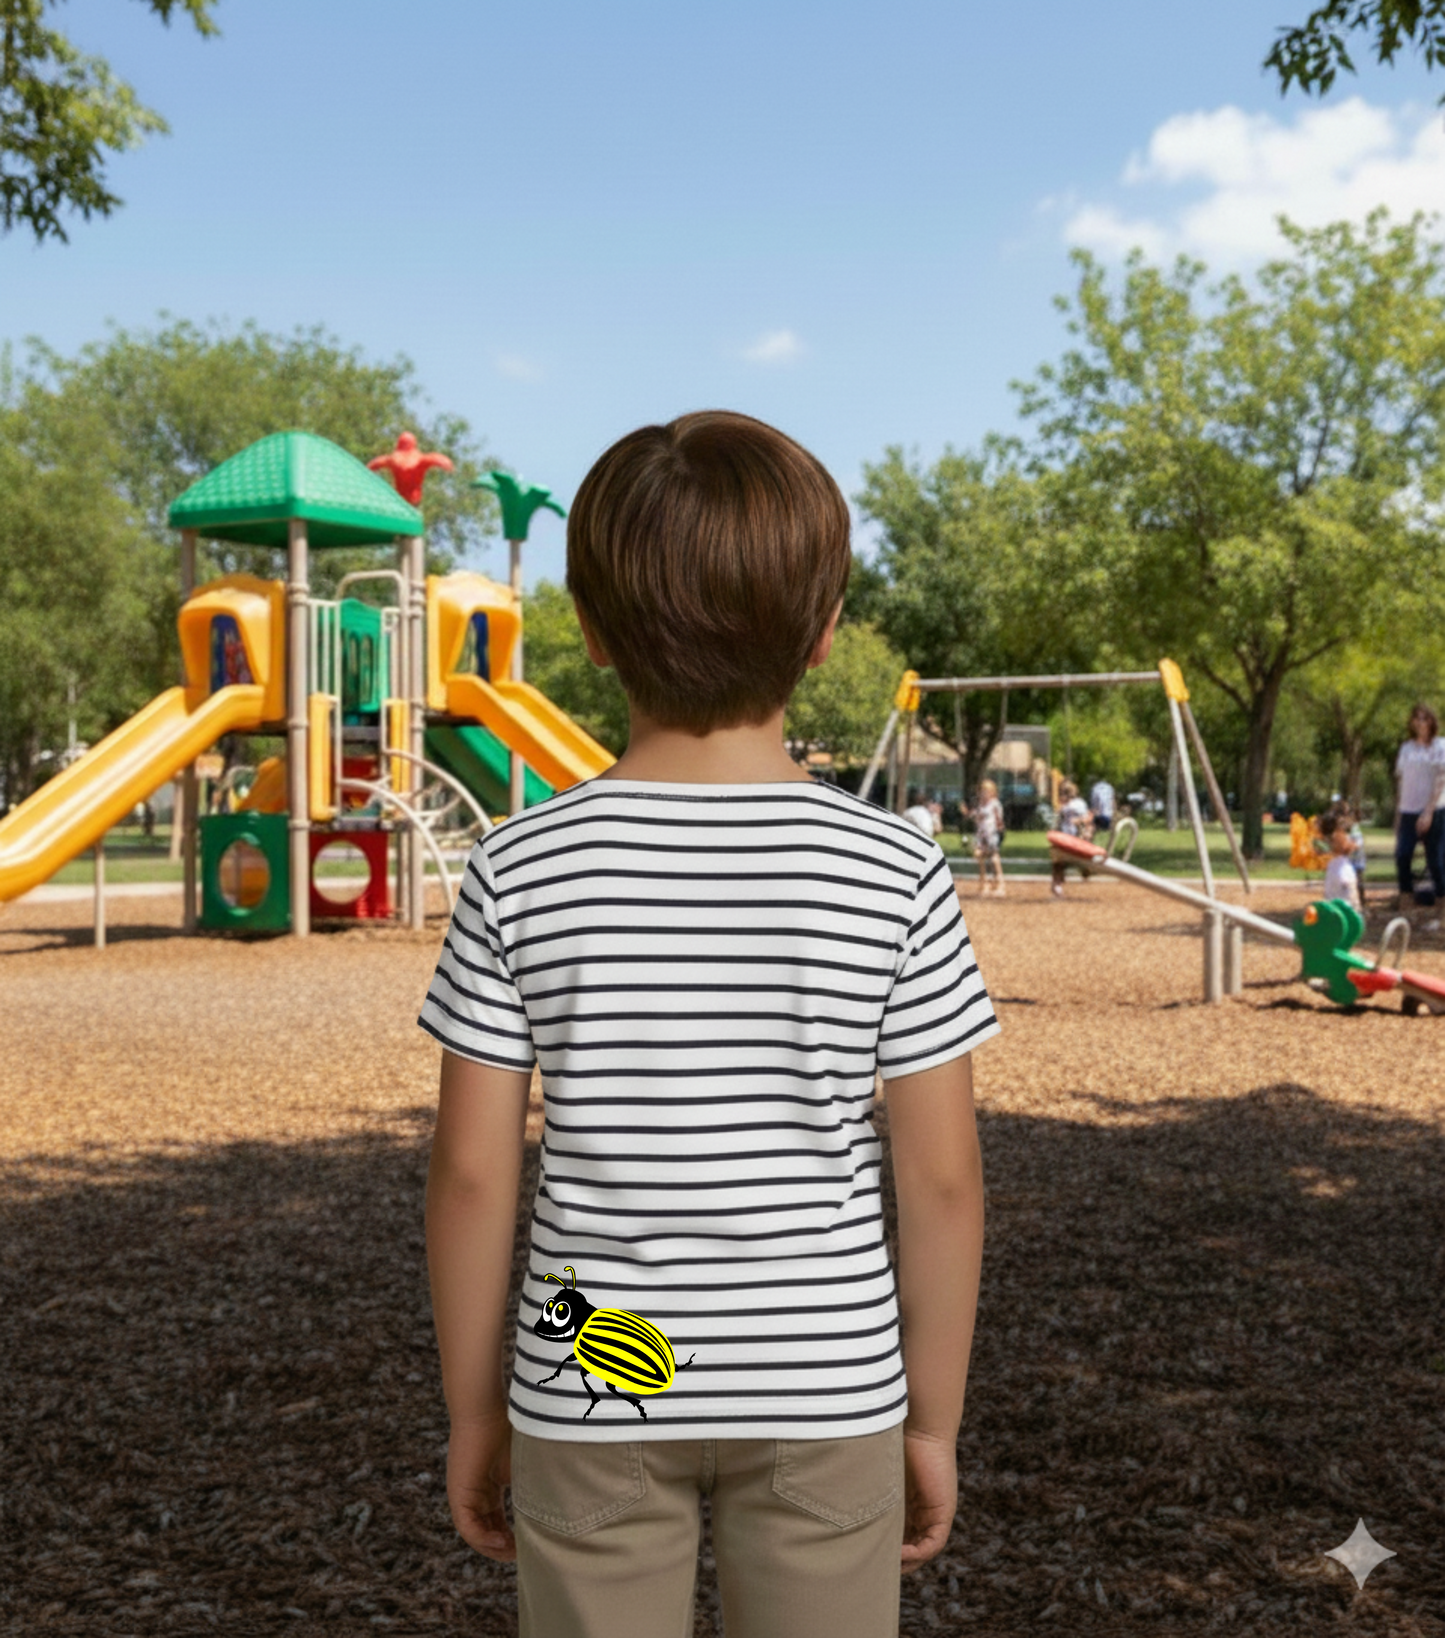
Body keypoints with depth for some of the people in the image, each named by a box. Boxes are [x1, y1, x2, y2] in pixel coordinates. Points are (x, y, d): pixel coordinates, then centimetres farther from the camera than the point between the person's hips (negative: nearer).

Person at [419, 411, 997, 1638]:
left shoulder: (520, 872, -12)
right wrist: (935, 1417, 6)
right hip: (826, 1394, 0)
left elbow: (473, 1174, -7)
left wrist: (473, 1409, 6)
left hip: (591, 1397, 0)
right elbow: (943, 1179, -7)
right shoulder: (895, 874, -12)